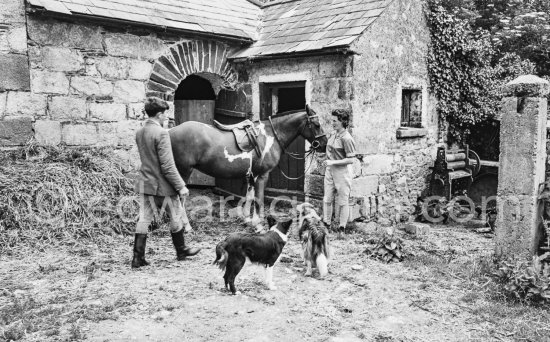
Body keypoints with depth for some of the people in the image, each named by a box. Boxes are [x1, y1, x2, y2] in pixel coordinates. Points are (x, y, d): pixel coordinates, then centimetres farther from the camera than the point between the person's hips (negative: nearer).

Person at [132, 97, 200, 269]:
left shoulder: (139, 133, 5)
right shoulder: (161, 133, -20)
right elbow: (168, 166, -22)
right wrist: (181, 186, -16)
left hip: (145, 184, 7)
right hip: (163, 185, -7)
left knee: (144, 219, 10)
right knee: (176, 217, 13)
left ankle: (138, 258, 11)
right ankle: (181, 251, 29)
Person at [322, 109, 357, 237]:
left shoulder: (346, 139, -19)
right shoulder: (332, 134, 6)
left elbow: (350, 159, -20)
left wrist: (333, 162, -23)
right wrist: (327, 161, 10)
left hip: (342, 170, -8)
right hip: (330, 170, 8)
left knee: (342, 201, 5)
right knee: (327, 199, 12)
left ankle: (341, 227, 16)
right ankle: (326, 224, 24)